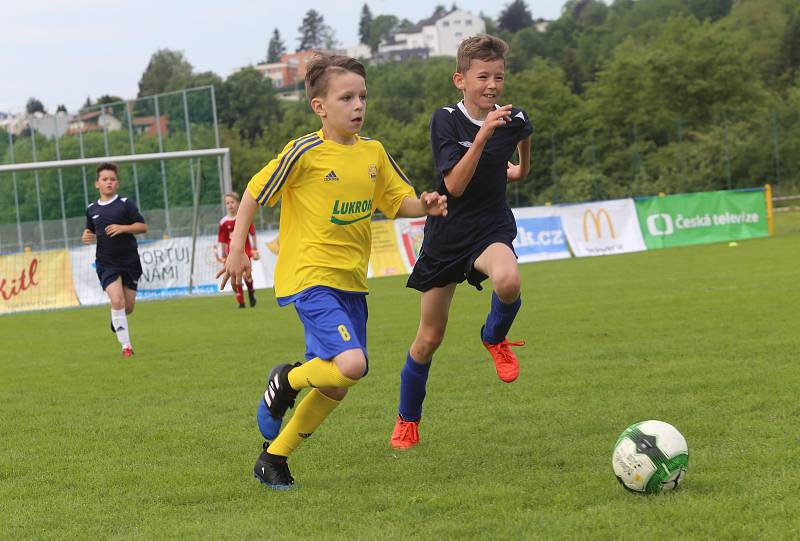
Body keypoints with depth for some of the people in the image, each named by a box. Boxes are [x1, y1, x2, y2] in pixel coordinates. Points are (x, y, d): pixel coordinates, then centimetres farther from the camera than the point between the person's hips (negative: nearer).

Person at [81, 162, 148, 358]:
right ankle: (126, 345, -11)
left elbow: (143, 226, -4)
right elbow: (90, 230, 24)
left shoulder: (125, 204, -2)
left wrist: (123, 228, -19)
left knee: (128, 307, 4)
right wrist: (86, 236, 1)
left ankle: (116, 320, 41)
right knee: (117, 301, -18)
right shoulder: (92, 209, 8)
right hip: (106, 263, 1)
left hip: (129, 261, -1)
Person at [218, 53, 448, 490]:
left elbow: (397, 200, 15)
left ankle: (273, 458, 25)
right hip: (310, 277, -7)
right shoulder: (305, 153, -11)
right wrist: (236, 251, -3)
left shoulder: (373, 152, 6)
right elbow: (255, 193, -2)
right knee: (351, 364, -25)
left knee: (336, 386, 9)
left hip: (351, 282, 7)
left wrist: (424, 205, -7)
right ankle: (287, 380, 6)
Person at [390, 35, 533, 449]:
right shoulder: (446, 120, -14)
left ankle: (495, 338, -2)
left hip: (491, 228, 1)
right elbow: (454, 185, -25)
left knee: (508, 281, -36)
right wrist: (483, 135, -31)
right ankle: (407, 420, 29)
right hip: (446, 233, -1)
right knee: (429, 338, 6)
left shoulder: (513, 119, -4)